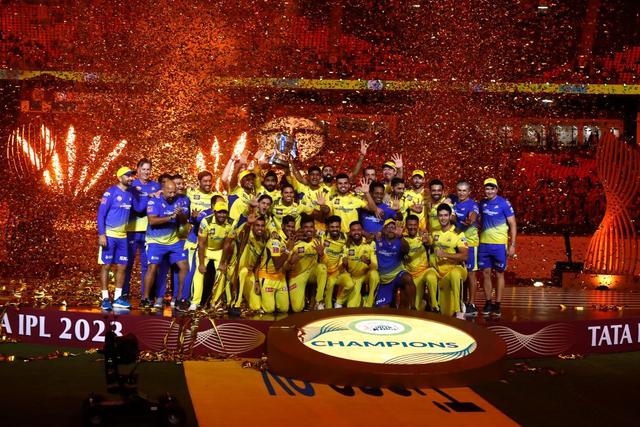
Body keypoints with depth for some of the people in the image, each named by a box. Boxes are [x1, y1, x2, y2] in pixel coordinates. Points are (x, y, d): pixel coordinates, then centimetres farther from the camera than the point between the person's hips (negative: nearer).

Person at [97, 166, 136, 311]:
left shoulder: (130, 194, 8)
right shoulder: (111, 192, -10)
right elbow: (101, 214, -12)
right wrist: (101, 234, -18)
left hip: (123, 236, 6)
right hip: (108, 235, -6)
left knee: (122, 267, 7)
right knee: (106, 266, -1)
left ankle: (118, 298, 15)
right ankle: (105, 299, 3)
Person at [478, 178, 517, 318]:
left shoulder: (504, 204, -7)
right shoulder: (482, 203, 6)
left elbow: (513, 225, -5)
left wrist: (512, 245, -11)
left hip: (499, 244, -4)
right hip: (484, 244, 4)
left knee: (499, 274, 4)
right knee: (486, 274, 6)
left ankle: (497, 305, 9)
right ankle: (487, 303, 15)